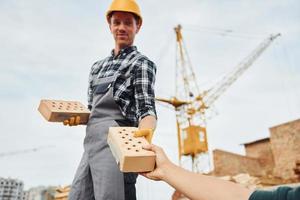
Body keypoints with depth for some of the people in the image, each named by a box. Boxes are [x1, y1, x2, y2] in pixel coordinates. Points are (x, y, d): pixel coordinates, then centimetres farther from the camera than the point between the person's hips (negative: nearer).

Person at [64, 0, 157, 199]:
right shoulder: (97, 66, 22)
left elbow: (146, 109, -12)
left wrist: (145, 133, -35)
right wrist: (77, 117, 4)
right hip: (91, 144, 7)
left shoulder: (142, 64, 0)